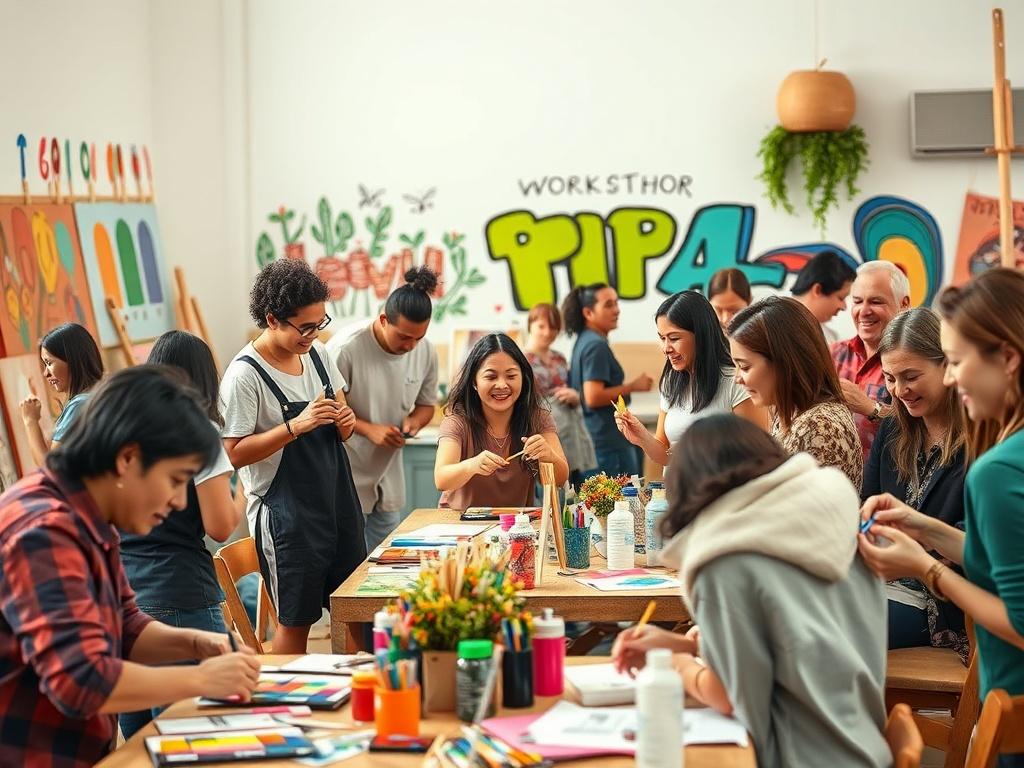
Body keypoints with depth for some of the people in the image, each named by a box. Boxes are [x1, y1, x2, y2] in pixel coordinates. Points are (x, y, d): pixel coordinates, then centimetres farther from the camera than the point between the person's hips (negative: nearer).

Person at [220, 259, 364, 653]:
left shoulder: (317, 353, 4)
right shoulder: (245, 375, -16)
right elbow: (235, 453, -18)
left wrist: (345, 421, -6)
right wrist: (297, 425, -26)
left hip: (336, 498, 7)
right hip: (285, 512, -7)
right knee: (296, 620, 3)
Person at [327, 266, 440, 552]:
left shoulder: (426, 351, -2)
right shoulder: (346, 347, -19)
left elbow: (427, 404, 14)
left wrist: (414, 421, -9)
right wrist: (369, 429, -22)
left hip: (388, 480, 6)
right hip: (347, 476, -6)